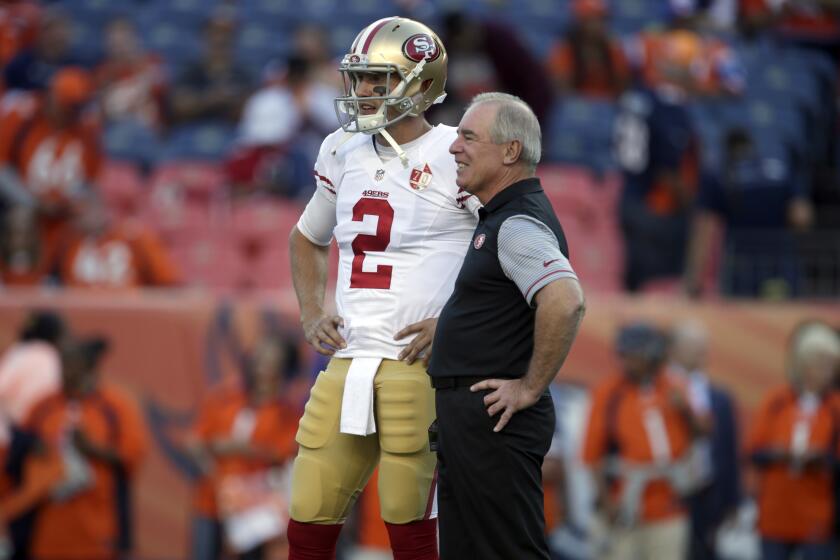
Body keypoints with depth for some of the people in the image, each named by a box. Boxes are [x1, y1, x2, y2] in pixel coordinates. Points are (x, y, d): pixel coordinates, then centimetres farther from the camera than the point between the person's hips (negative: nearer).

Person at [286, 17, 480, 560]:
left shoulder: (454, 157, -8)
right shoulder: (346, 153, 13)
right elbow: (308, 239, 31)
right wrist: (312, 313, 16)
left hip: (418, 367, -6)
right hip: (348, 364, 7)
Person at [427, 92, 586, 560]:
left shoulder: (519, 224, -17)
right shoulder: (500, 217, 16)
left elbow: (566, 302, -32)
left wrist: (530, 388, -24)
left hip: (494, 418, -11)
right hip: (469, 417, 11)